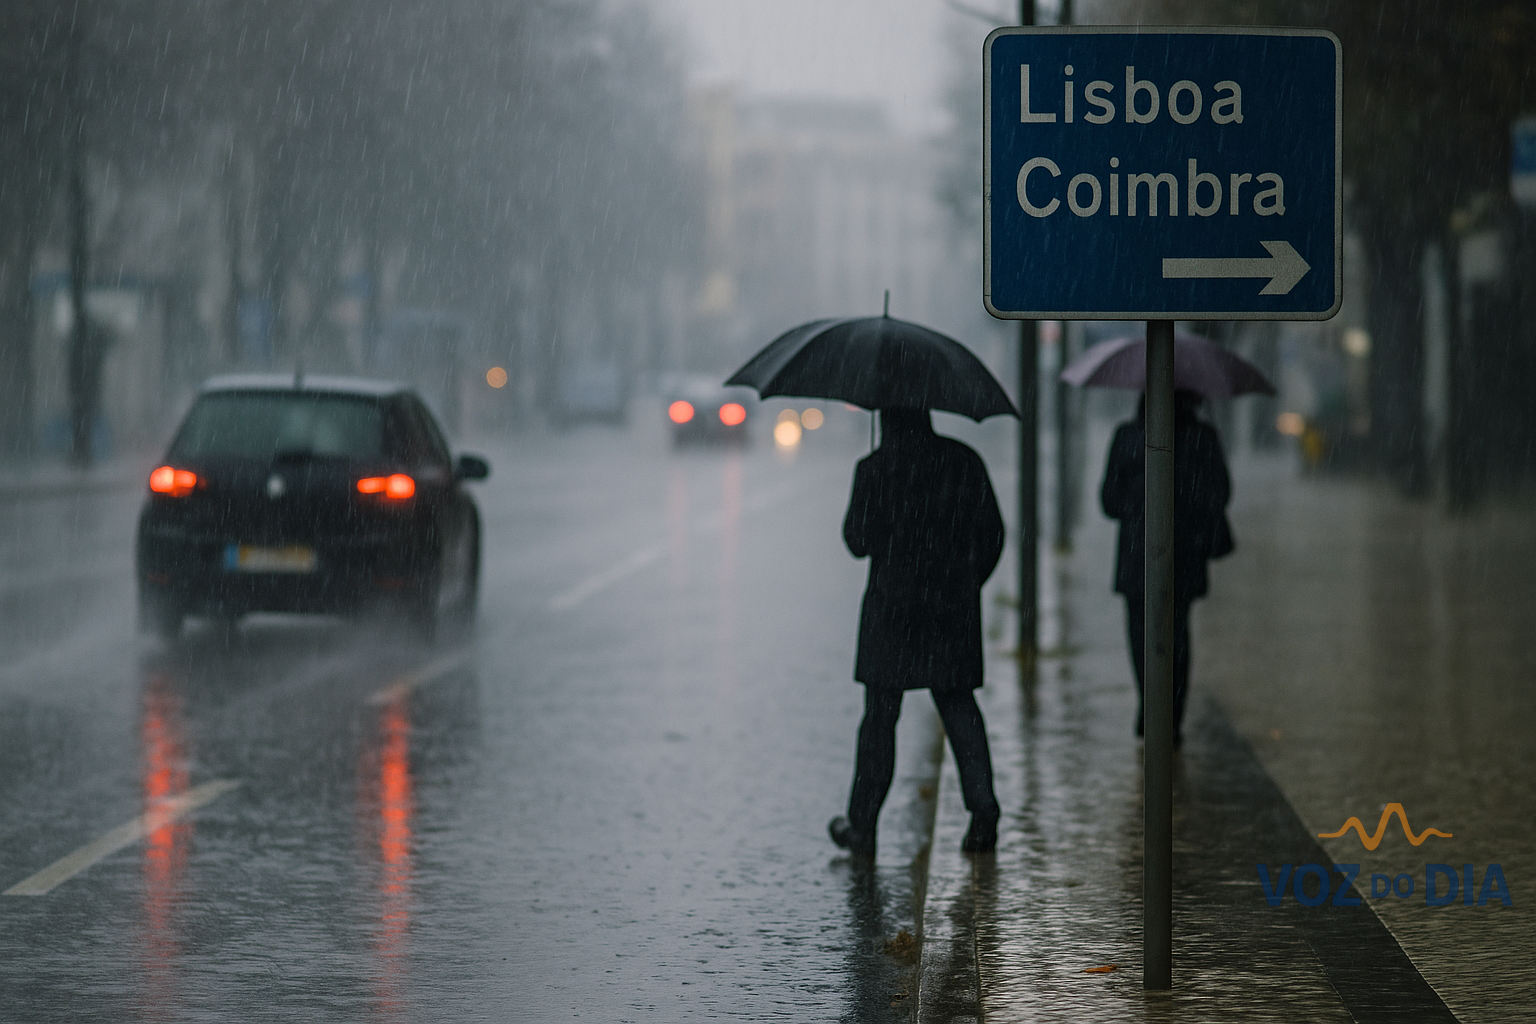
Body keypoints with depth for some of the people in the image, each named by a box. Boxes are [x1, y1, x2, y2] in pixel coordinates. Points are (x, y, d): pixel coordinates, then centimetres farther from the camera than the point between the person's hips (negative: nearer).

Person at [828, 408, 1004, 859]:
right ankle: (982, 806, -3)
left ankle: (862, 825, 11)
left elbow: (858, 542, -7)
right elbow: (991, 532, 3)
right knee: (958, 703, 12)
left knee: (880, 712, 5)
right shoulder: (964, 462, 1)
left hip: (893, 606, -3)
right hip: (954, 604, 3)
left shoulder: (874, 470, -9)